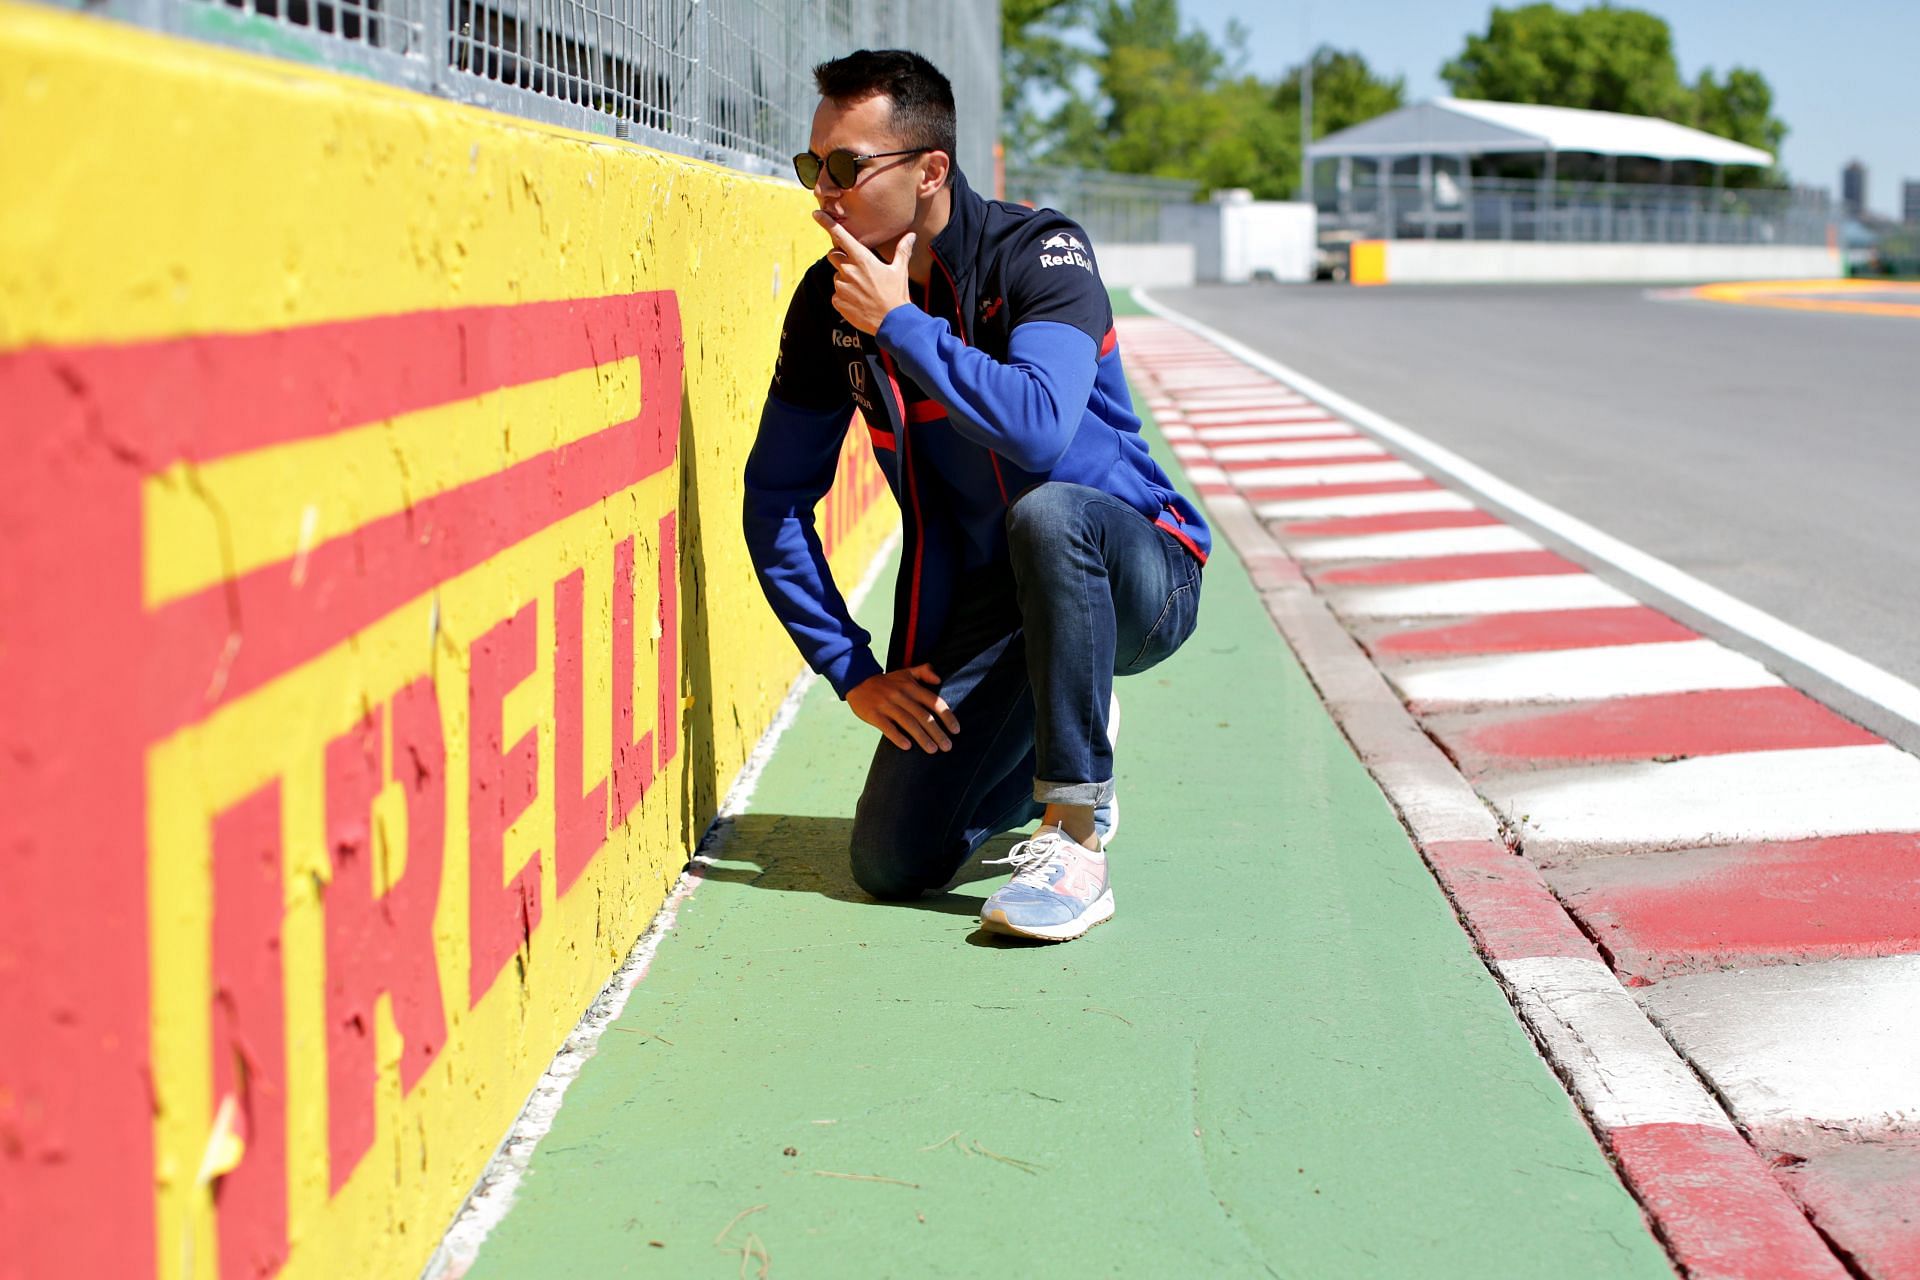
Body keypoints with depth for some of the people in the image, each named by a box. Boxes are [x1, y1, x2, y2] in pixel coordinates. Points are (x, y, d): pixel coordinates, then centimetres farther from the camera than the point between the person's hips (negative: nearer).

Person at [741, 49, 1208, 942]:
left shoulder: (1038, 254, -17)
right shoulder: (830, 301, -2)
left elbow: (1037, 428, -37)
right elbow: (775, 496, 4)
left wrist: (900, 323, -26)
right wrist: (849, 667, -3)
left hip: (1135, 576, -4)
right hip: (984, 607, 5)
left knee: (1046, 513, -40)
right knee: (893, 863, -11)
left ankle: (1076, 849, -29)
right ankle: (1058, 760, 22)